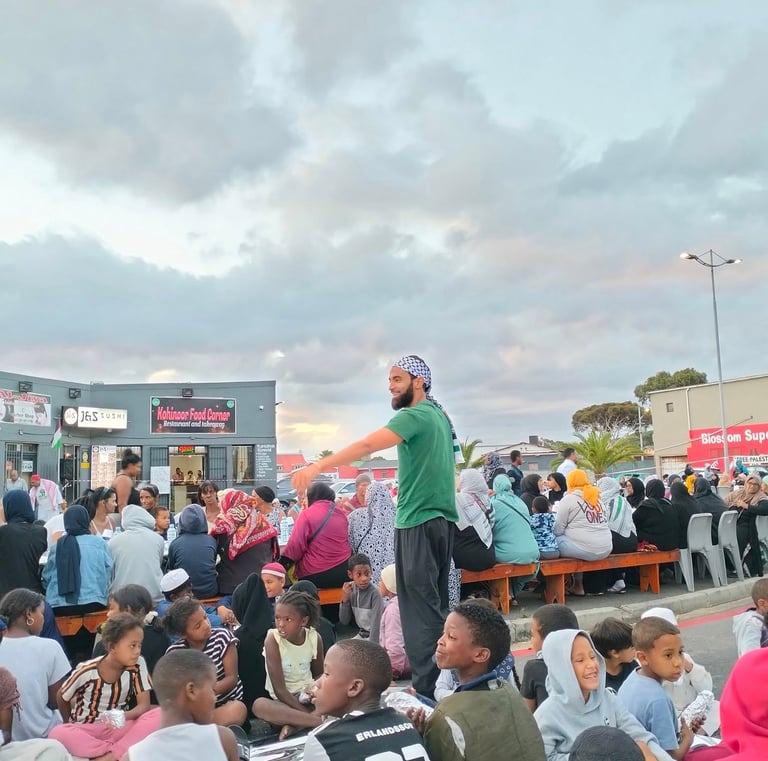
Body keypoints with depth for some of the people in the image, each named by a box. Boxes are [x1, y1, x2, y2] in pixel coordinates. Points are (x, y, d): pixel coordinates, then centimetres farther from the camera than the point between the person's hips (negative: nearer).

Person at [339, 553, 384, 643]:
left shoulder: (375, 592, -22)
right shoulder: (351, 590, -3)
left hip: (375, 637, -7)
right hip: (360, 635, 7)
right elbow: (344, 621, 1)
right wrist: (345, 599, -13)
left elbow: (376, 624, -21)